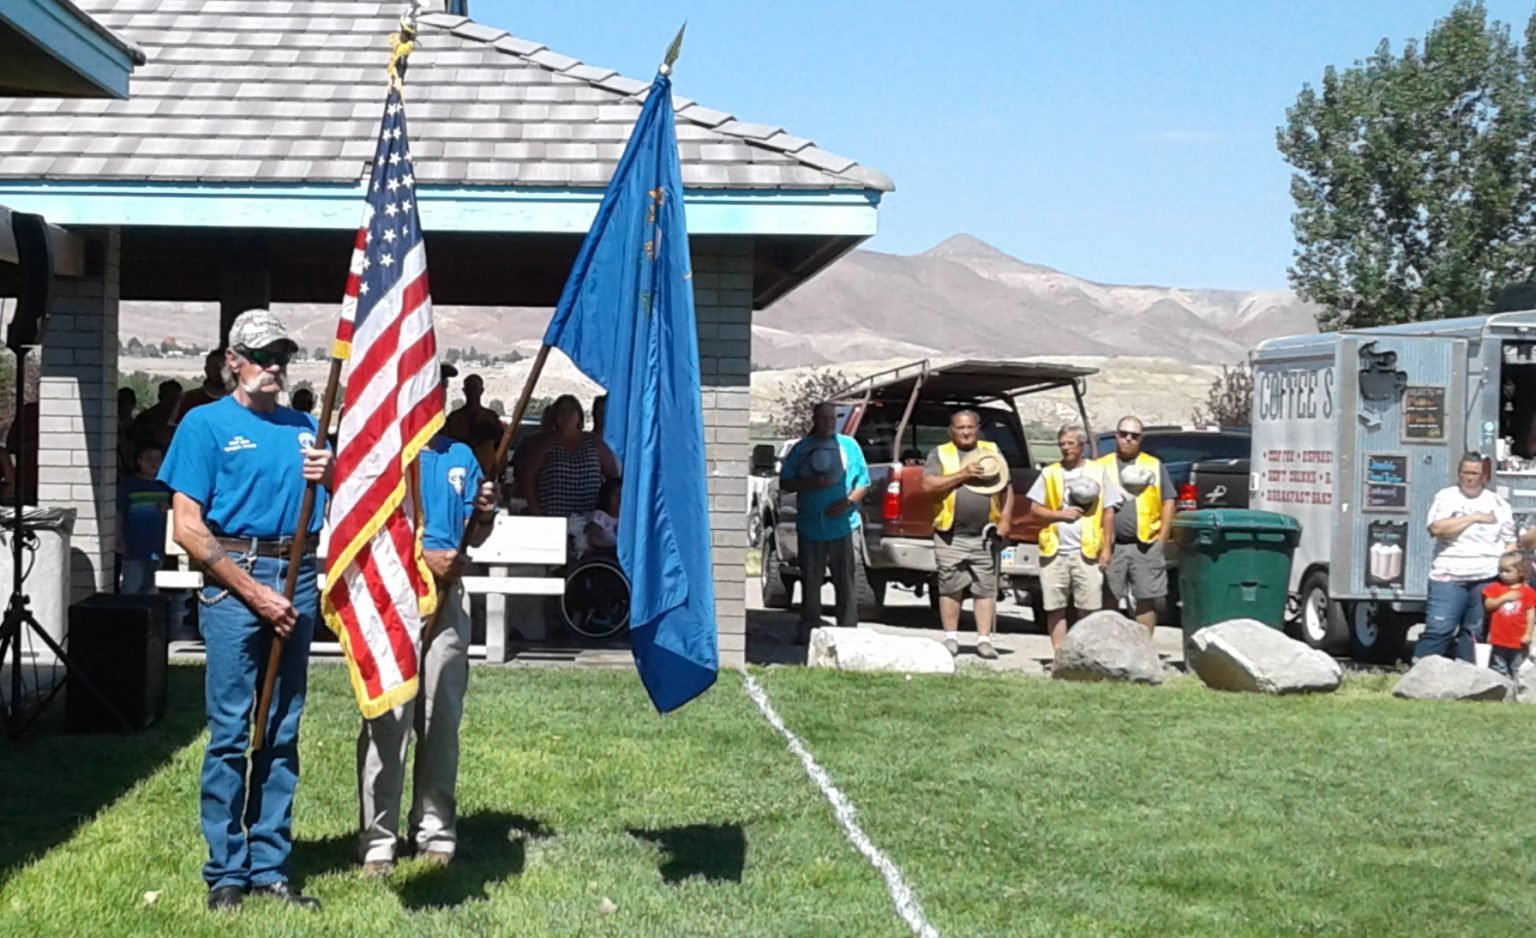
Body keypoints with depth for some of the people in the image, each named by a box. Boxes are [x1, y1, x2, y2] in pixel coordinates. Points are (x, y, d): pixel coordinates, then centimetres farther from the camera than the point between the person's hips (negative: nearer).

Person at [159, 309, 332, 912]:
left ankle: (270, 867, 14)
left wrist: (333, 473, -3)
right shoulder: (207, 423, 1)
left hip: (298, 579, 5)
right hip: (233, 579, -5)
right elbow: (187, 526, -6)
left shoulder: (305, 428, 16)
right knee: (231, 731, -5)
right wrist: (255, 592, -11)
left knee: (283, 732, 7)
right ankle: (226, 873, 2)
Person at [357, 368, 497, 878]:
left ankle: (436, 832, 16)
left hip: (447, 597, 5)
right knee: (387, 721, -6)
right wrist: (425, 556, -16)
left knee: (443, 720, 7)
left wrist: (485, 514, -3)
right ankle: (378, 841, -1)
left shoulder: (461, 457, 16)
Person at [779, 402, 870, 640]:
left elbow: (863, 482, 6)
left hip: (843, 524, -1)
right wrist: (811, 483, -11)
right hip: (810, 526, 1)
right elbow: (785, 483, 6)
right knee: (810, 580, 5)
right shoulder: (802, 448, 7)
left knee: (845, 580, -1)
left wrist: (848, 502, -11)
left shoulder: (849, 446, 7)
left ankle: (847, 629, 4)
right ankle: (808, 627, 13)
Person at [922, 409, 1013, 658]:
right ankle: (951, 638, 10)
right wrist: (962, 474, -12)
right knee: (950, 588, 1)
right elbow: (928, 485, -7)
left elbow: (1006, 488, 14)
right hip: (950, 536, -1)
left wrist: (1005, 519, 1)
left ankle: (984, 639, 4)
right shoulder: (940, 454, 6)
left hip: (985, 535, 2)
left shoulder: (992, 451, 14)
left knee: (985, 589, 0)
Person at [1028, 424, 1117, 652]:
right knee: (1055, 608, 3)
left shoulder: (1098, 472, 7)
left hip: (1087, 551, -2)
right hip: (1054, 550, 2)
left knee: (1088, 608, -3)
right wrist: (1061, 514, -6)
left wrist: (1107, 547, -1)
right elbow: (1034, 508, 10)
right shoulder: (1050, 473, 11)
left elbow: (1108, 513, 6)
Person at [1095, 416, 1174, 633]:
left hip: (1146, 544, 0)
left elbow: (1168, 502, 9)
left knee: (1146, 599, 1)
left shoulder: (1155, 466, 11)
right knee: (1109, 601, 2)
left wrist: (1162, 538, 0)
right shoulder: (1101, 466, 12)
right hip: (1111, 544, 0)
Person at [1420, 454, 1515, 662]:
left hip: (1486, 579, 3)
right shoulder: (1445, 497, 3)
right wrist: (1474, 517, -11)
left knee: (1474, 633, 5)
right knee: (1438, 629, -8)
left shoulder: (1498, 503, 11)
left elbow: (1509, 543, 13)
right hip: (1449, 577, -2)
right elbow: (1437, 528, -14)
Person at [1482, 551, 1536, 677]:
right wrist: (1504, 598, -16)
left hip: (1519, 641, -1)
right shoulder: (1496, 588, 3)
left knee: (1517, 673, 9)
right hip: (1499, 639, 1)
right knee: (1498, 671, 9)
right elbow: (1488, 605, -6)